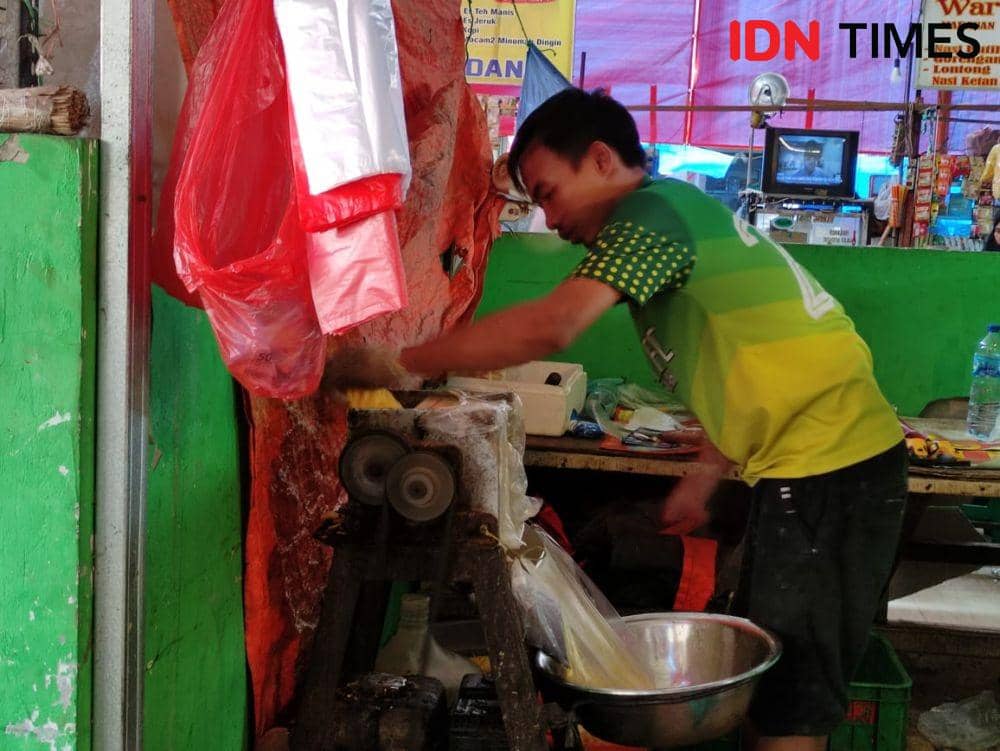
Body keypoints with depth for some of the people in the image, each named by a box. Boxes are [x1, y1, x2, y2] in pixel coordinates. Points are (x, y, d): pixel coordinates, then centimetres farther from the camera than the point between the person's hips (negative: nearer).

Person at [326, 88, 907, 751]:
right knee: (779, 680, 16)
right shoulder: (684, 210, 17)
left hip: (827, 470, -10)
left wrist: (399, 363, -19)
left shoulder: (650, 212, -13)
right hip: (844, 454, 10)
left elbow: (549, 327, -28)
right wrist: (704, 479, 21)